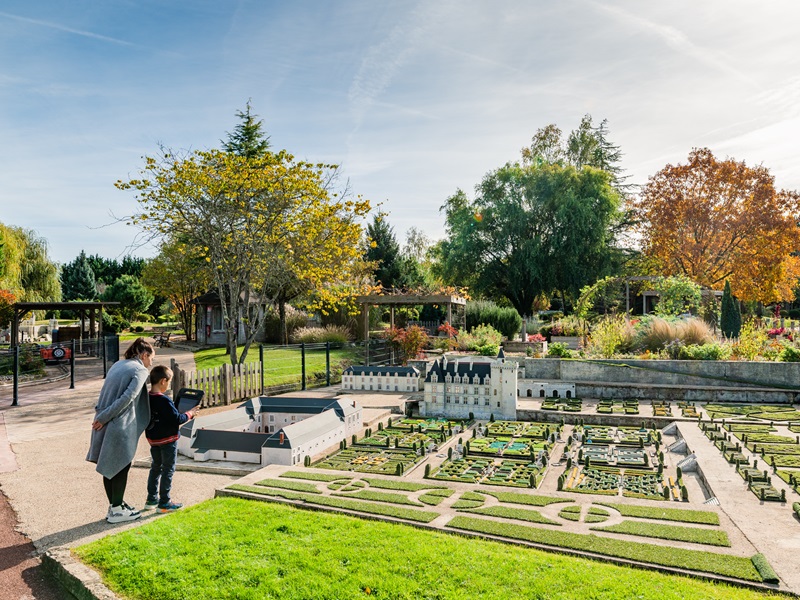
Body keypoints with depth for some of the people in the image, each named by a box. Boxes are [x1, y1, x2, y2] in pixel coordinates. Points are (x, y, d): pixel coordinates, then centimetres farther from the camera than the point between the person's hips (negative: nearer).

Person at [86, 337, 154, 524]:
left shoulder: (118, 365, 15)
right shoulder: (140, 370, -9)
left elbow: (106, 393, 16)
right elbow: (127, 398, -19)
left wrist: (102, 416, 17)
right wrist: (104, 417, -14)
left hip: (105, 424, 8)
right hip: (120, 426, -8)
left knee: (109, 466, 15)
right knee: (121, 465, 5)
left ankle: (114, 506, 28)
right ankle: (116, 510, 14)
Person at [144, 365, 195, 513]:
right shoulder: (164, 400, -24)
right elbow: (177, 419, -23)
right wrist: (189, 414, -6)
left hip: (153, 439, 8)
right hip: (168, 439, -8)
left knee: (156, 467, 20)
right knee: (168, 470, 3)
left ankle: (151, 499, 28)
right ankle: (164, 503, 9)